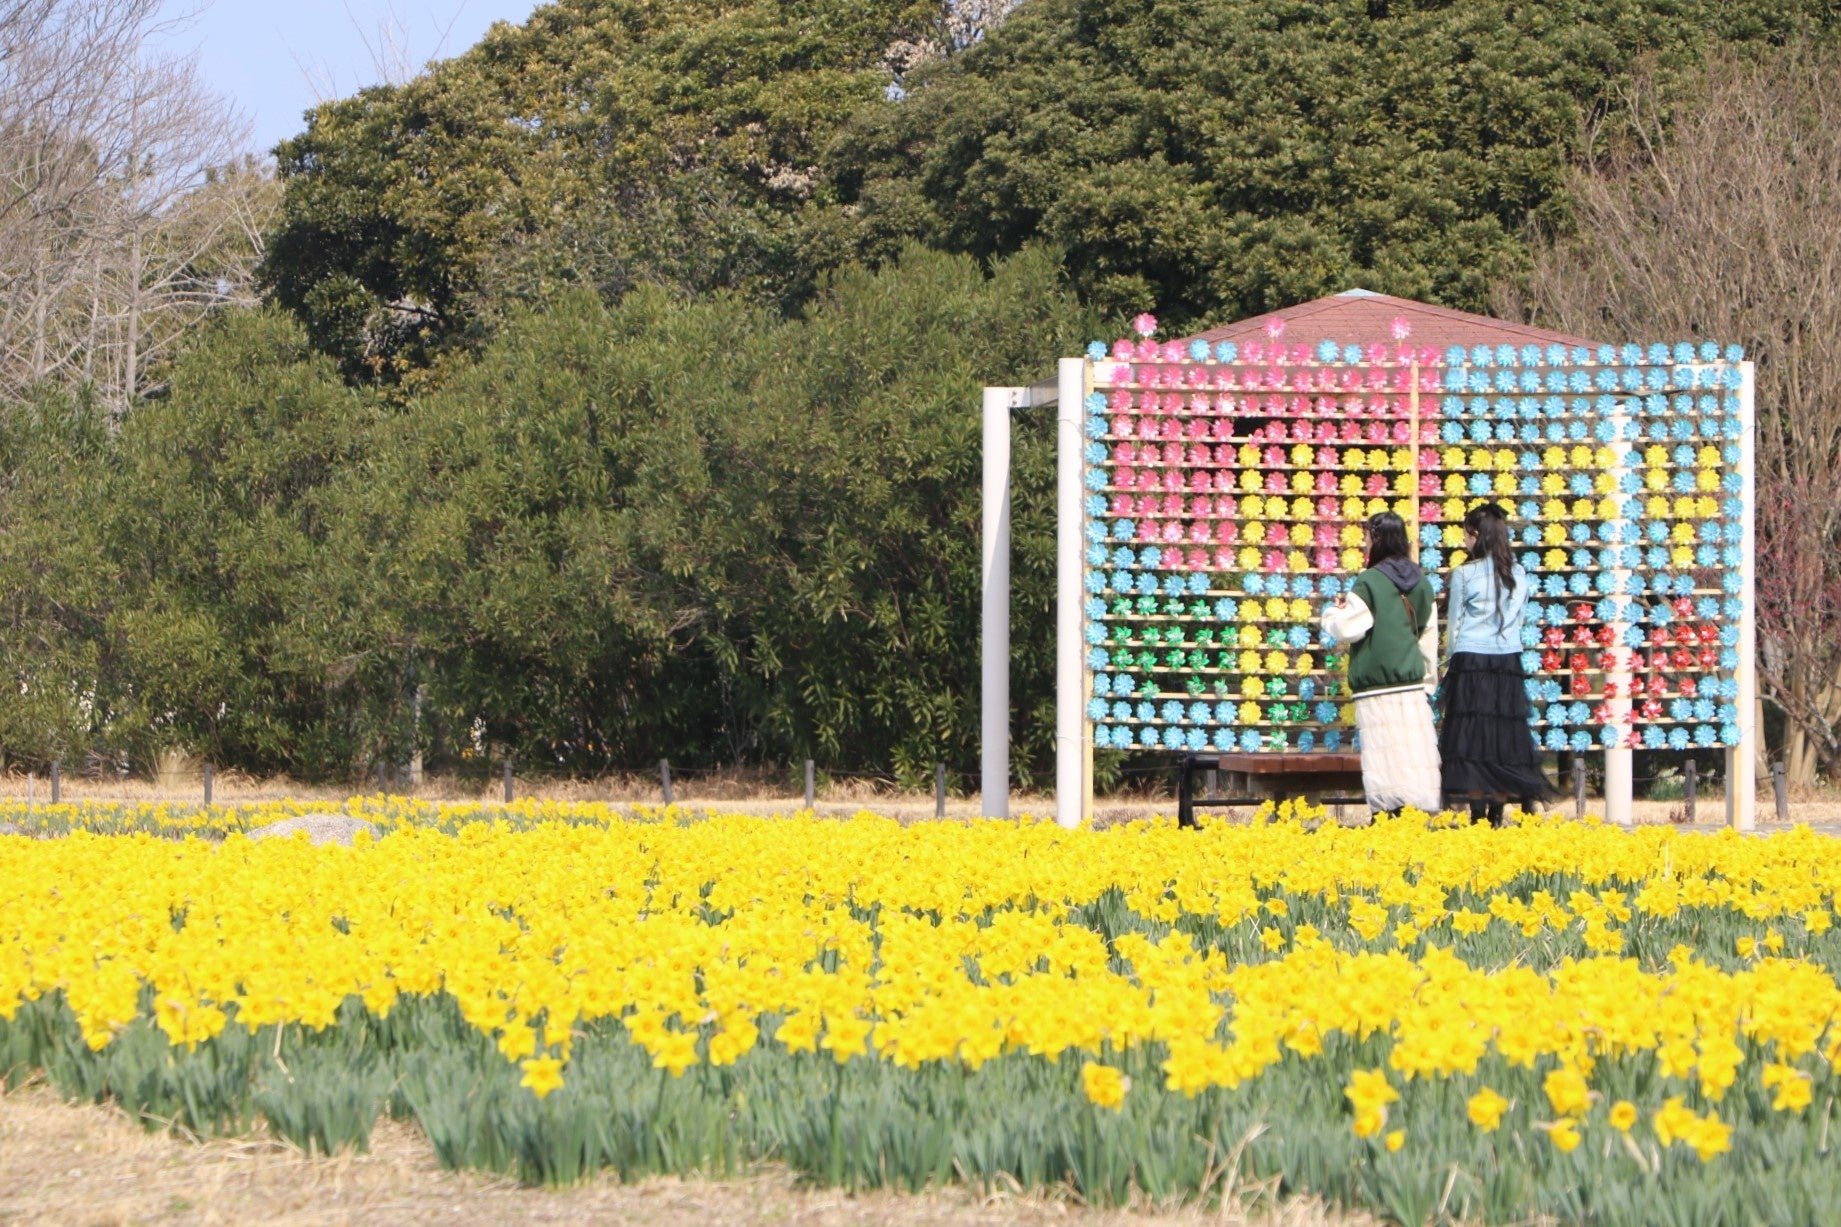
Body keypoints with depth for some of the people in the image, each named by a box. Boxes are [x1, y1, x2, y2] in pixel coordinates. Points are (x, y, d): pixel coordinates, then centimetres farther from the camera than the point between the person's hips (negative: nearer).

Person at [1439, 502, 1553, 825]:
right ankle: (1497, 813, 5)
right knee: (1504, 735, 7)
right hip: (1509, 662, 4)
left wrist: (1454, 659, 13)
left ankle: (1478, 813, -8)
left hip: (1471, 664, -4)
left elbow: (1454, 625, 0)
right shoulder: (1518, 575, 6)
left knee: (1472, 738, -3)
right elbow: (1518, 620, 12)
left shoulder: (1464, 574, -6)